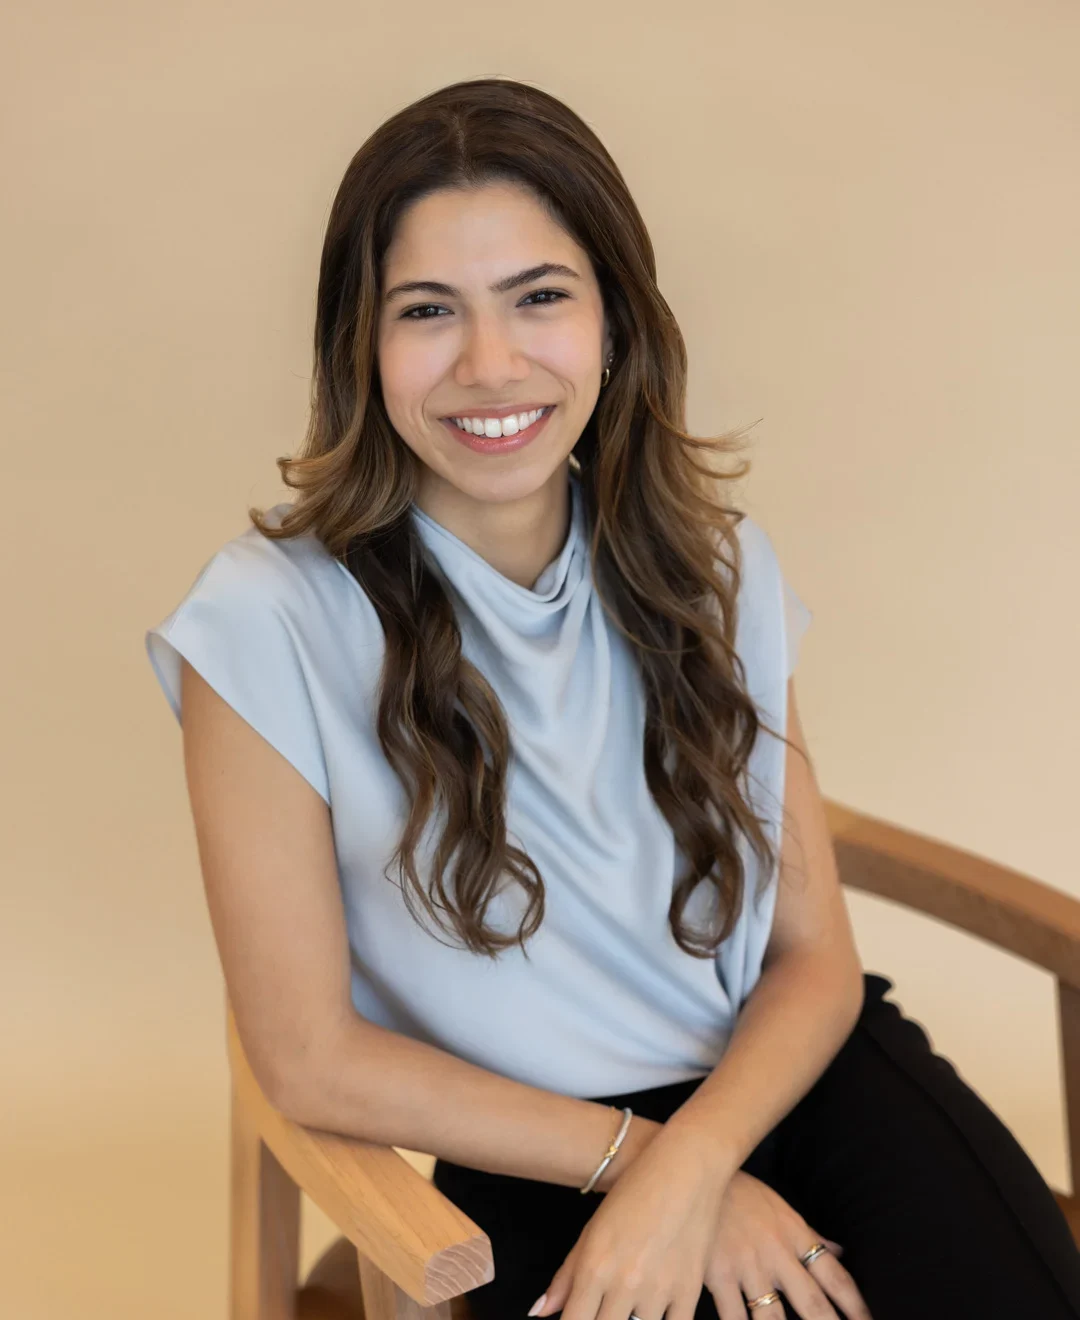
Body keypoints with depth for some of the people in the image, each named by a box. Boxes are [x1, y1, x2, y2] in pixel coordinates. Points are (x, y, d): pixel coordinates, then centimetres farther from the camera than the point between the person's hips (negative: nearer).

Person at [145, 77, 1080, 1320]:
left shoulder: (716, 566, 3)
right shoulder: (272, 622, -11)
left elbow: (815, 953, 3)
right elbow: (312, 1059, -6)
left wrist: (689, 1171, -15)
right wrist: (640, 1160, -10)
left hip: (780, 1071, 3)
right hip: (532, 1159, -3)